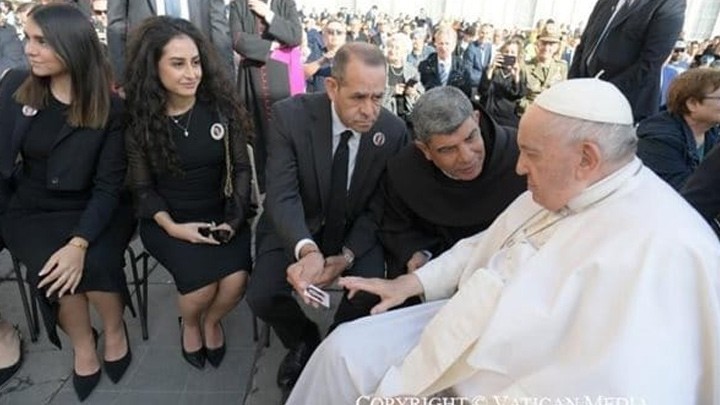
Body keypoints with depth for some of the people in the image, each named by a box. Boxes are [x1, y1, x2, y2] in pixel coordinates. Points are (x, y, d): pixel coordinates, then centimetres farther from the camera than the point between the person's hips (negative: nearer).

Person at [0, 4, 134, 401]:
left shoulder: (109, 107, -12)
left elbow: (108, 185, -13)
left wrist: (79, 242, -25)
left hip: (88, 209, -1)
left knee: (94, 264, -29)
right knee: (53, 273, -26)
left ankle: (115, 330, 5)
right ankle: (82, 343, 3)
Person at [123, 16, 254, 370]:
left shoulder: (221, 107, -6)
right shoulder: (138, 119, -6)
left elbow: (241, 167, 0)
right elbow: (142, 187, -1)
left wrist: (235, 217, -13)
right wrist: (173, 227, -17)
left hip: (220, 214, 1)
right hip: (166, 220, -1)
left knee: (236, 280, -23)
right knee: (202, 281, -25)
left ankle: (212, 321, 15)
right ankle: (189, 324, 15)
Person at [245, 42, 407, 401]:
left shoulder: (394, 130, -15)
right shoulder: (290, 115, -21)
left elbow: (378, 208, -7)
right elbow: (283, 195, -25)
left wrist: (346, 256, -22)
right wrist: (307, 249, -46)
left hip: (355, 230, 1)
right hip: (295, 227, 0)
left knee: (370, 293, -23)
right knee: (262, 297, -18)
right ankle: (304, 341, 18)